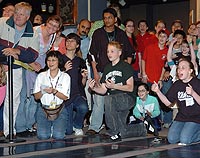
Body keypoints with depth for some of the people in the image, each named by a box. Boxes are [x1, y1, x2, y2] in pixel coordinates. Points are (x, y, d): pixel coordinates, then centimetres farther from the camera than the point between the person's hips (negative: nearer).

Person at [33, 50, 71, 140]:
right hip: (44, 108, 1)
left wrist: (54, 91, -20)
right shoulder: (41, 76, 7)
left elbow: (65, 97, -4)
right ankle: (49, 127, 18)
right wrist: (43, 91, -16)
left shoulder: (65, 77, 3)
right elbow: (36, 97, 5)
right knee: (42, 136, -16)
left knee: (58, 136, -16)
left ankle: (56, 126, 18)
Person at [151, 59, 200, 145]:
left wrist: (193, 93, -33)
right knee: (172, 139, -9)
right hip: (181, 117, 5)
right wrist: (158, 91, -5)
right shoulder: (176, 85, 6)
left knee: (184, 140, -21)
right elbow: (168, 102, 7)